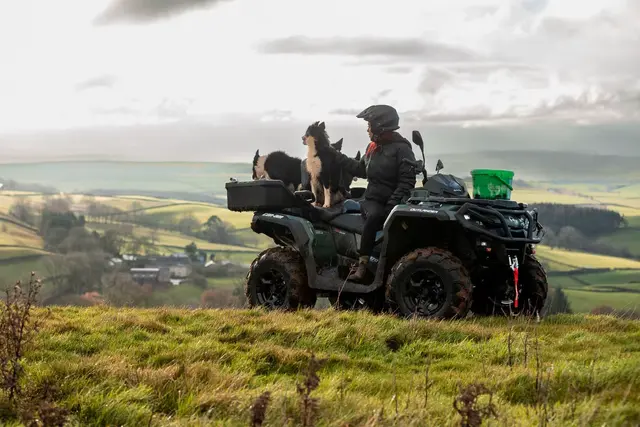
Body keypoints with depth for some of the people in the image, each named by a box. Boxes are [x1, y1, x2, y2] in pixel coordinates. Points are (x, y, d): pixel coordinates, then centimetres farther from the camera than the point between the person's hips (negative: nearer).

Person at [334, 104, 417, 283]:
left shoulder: (401, 149, -5)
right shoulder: (373, 147, 18)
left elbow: (407, 181, -12)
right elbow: (361, 170, 29)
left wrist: (393, 204, -22)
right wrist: (338, 158, 24)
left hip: (393, 203, -4)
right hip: (373, 199, 4)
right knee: (374, 216, -33)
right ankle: (362, 266, -39)